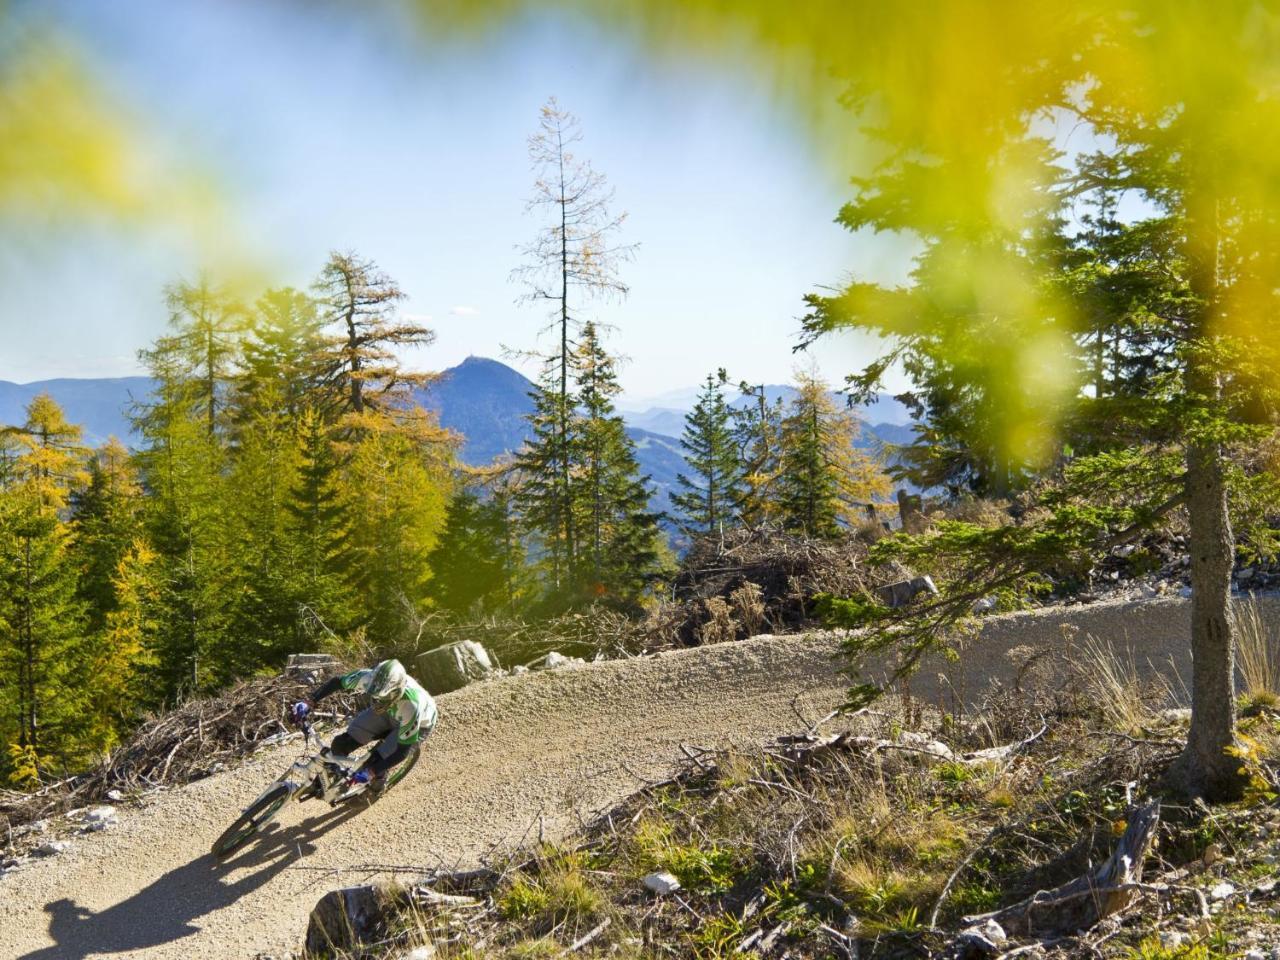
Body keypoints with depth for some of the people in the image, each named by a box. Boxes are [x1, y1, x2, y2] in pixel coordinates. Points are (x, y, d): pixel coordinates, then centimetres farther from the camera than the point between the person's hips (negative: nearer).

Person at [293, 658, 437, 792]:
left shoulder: (411, 705, -45)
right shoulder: (369, 677, -35)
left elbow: (402, 751, -33)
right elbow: (336, 682, -16)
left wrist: (371, 772, -37)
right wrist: (308, 703, -24)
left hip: (418, 724, -4)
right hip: (388, 713, 4)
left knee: (374, 764, -16)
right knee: (341, 744, -7)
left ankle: (377, 783, 20)